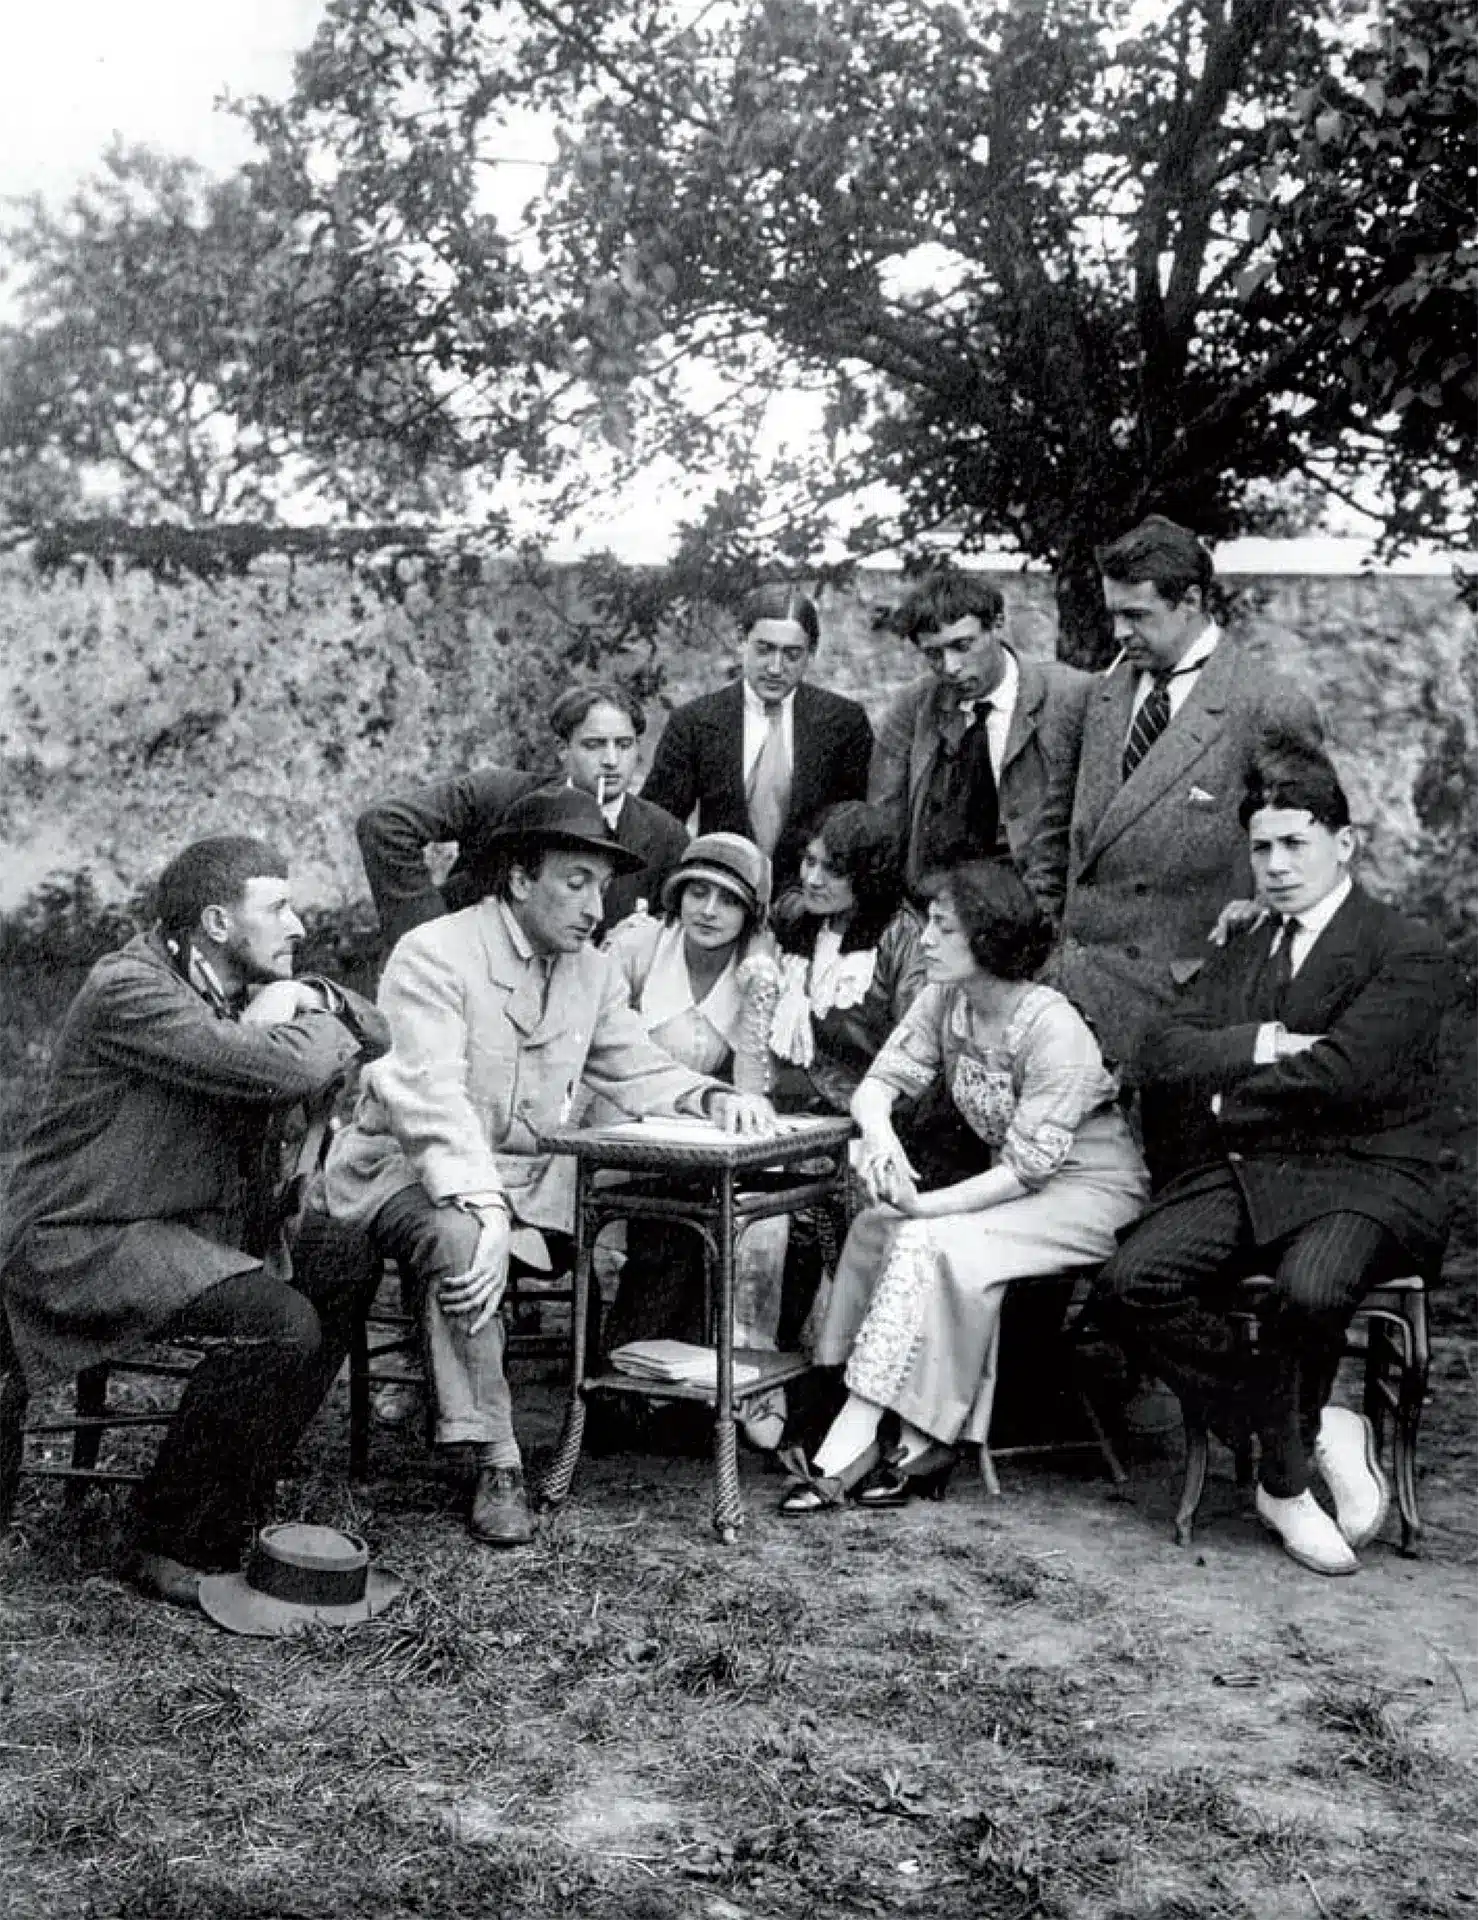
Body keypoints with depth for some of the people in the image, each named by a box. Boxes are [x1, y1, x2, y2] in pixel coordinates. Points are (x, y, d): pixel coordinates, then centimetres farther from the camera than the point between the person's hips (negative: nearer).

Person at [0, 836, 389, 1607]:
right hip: (79, 1246, -10)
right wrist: (315, 1025, -8)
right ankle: (166, 1546, -8)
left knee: (347, 1266, 0)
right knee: (282, 1323, -25)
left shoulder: (239, 992, 11)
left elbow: (376, 1039, 15)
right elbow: (279, 1070, -30)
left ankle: (219, 1520, 5)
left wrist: (309, 999, -5)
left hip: (189, 1225, 10)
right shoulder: (130, 989, -18)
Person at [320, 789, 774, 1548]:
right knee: (462, 1245, -38)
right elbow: (430, 1099, -24)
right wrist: (483, 1208, -37)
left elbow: (640, 1074, 12)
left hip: (530, 1184, 6)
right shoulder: (433, 955, -13)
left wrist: (712, 1097, -10)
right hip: (408, 1172, -6)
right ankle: (495, 1464, -27)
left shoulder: (594, 972, 10)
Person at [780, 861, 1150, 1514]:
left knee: (929, 1240, -28)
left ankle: (852, 1445, -24)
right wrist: (879, 1135, -29)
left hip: (1091, 1189, -7)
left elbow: (1031, 1164, -24)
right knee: (877, 1222, -16)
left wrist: (926, 1206, -28)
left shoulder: (1053, 1026, -23)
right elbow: (879, 1081, -5)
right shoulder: (943, 1002, -1)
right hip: (1012, 1184, 7)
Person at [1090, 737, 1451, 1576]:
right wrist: (1264, 1045, -10)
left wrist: (1224, 1097, -3)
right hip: (1240, 1174, 6)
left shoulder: (1409, 951, 0)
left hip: (1363, 1178, -5)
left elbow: (1339, 1073, -15)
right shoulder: (1239, 955, 21)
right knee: (1130, 1287, -20)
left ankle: (1285, 1475, -6)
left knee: (1308, 1289, -37)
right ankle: (1316, 1431, -7)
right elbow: (1164, 1056, 7)